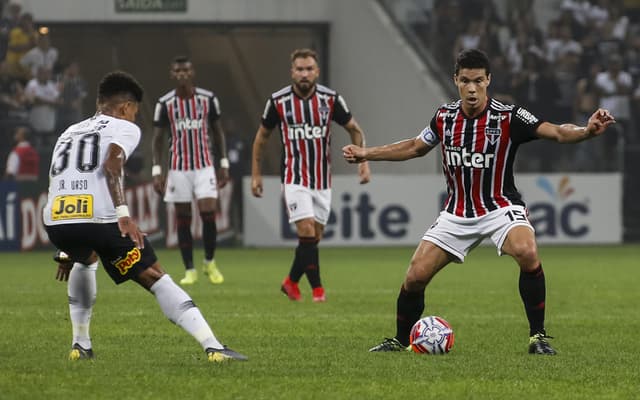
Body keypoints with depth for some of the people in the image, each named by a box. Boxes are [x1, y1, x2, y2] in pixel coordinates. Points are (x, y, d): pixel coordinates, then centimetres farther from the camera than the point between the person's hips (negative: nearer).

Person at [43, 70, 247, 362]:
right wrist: (123, 213, -18)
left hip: (55, 221, 6)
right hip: (100, 219, -6)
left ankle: (80, 344, 34)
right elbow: (111, 165, -10)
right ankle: (212, 347, -9)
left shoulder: (68, 133, 33)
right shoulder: (124, 128, 13)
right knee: (157, 280, 2)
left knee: (84, 261, 39)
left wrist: (66, 252, 41)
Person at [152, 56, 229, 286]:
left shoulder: (208, 99, 0)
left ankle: (210, 263, 9)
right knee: (183, 219, 1)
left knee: (208, 212, -12)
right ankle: (189, 270, 10)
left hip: (204, 165, 0)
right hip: (178, 168, 0)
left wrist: (224, 165, 4)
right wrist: (156, 171, -5)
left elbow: (218, 131, 8)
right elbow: (157, 139, 2)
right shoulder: (165, 103, -2)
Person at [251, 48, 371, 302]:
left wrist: (363, 161, -3)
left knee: (315, 237, 7)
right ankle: (317, 288, -9)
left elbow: (354, 129, 9)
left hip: (322, 180, 3)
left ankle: (292, 281, 28)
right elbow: (262, 136, 8)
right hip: (295, 179, -3)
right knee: (307, 231, -17)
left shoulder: (331, 99, -4)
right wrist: (256, 174, 7)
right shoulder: (278, 101, -6)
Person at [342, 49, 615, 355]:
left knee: (527, 253, -34)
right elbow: (415, 147, 17)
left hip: (500, 208, -4)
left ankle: (537, 336, -21)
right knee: (415, 276, -4)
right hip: (457, 212, 4)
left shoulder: (508, 117, -15)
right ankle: (400, 340, 22)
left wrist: (586, 131, -45)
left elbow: (556, 132, -24)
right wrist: (365, 154, 17)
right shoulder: (445, 117, -1)